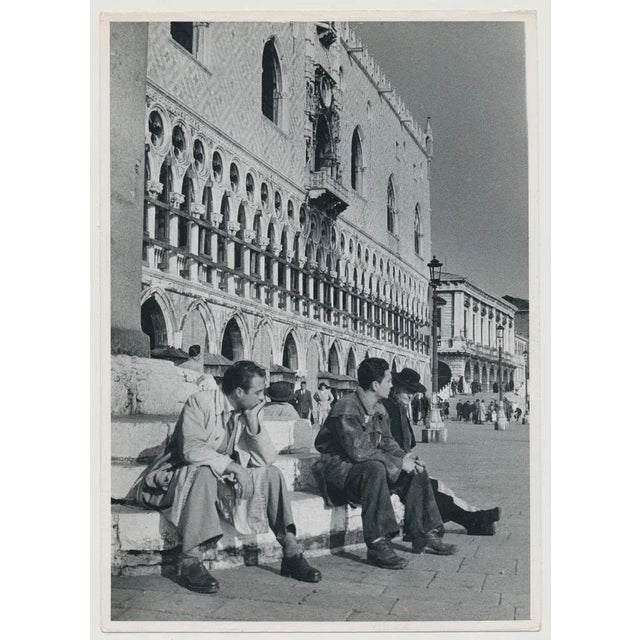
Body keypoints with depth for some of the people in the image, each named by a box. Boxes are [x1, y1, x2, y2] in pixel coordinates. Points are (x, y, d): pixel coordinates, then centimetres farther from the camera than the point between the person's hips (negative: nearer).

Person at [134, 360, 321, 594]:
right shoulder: (199, 403, -16)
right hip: (180, 478, -6)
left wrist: (253, 422, -13)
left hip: (223, 479, 6)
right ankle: (190, 561, -35)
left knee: (272, 474, -11)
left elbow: (268, 459, -2)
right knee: (204, 472, -38)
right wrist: (231, 465, -34)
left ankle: (292, 554, -12)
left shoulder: (250, 412, 3)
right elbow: (191, 449, -30)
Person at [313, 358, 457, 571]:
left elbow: (387, 442, 13)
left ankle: (424, 537, 5)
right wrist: (399, 463, -24)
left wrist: (405, 458, -8)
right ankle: (378, 546, -37)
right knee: (375, 469, -39)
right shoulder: (346, 409, -23)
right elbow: (359, 451, -29)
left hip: (372, 467, 9)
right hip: (338, 467, -9)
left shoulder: (378, 410, 8)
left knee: (417, 471, -1)